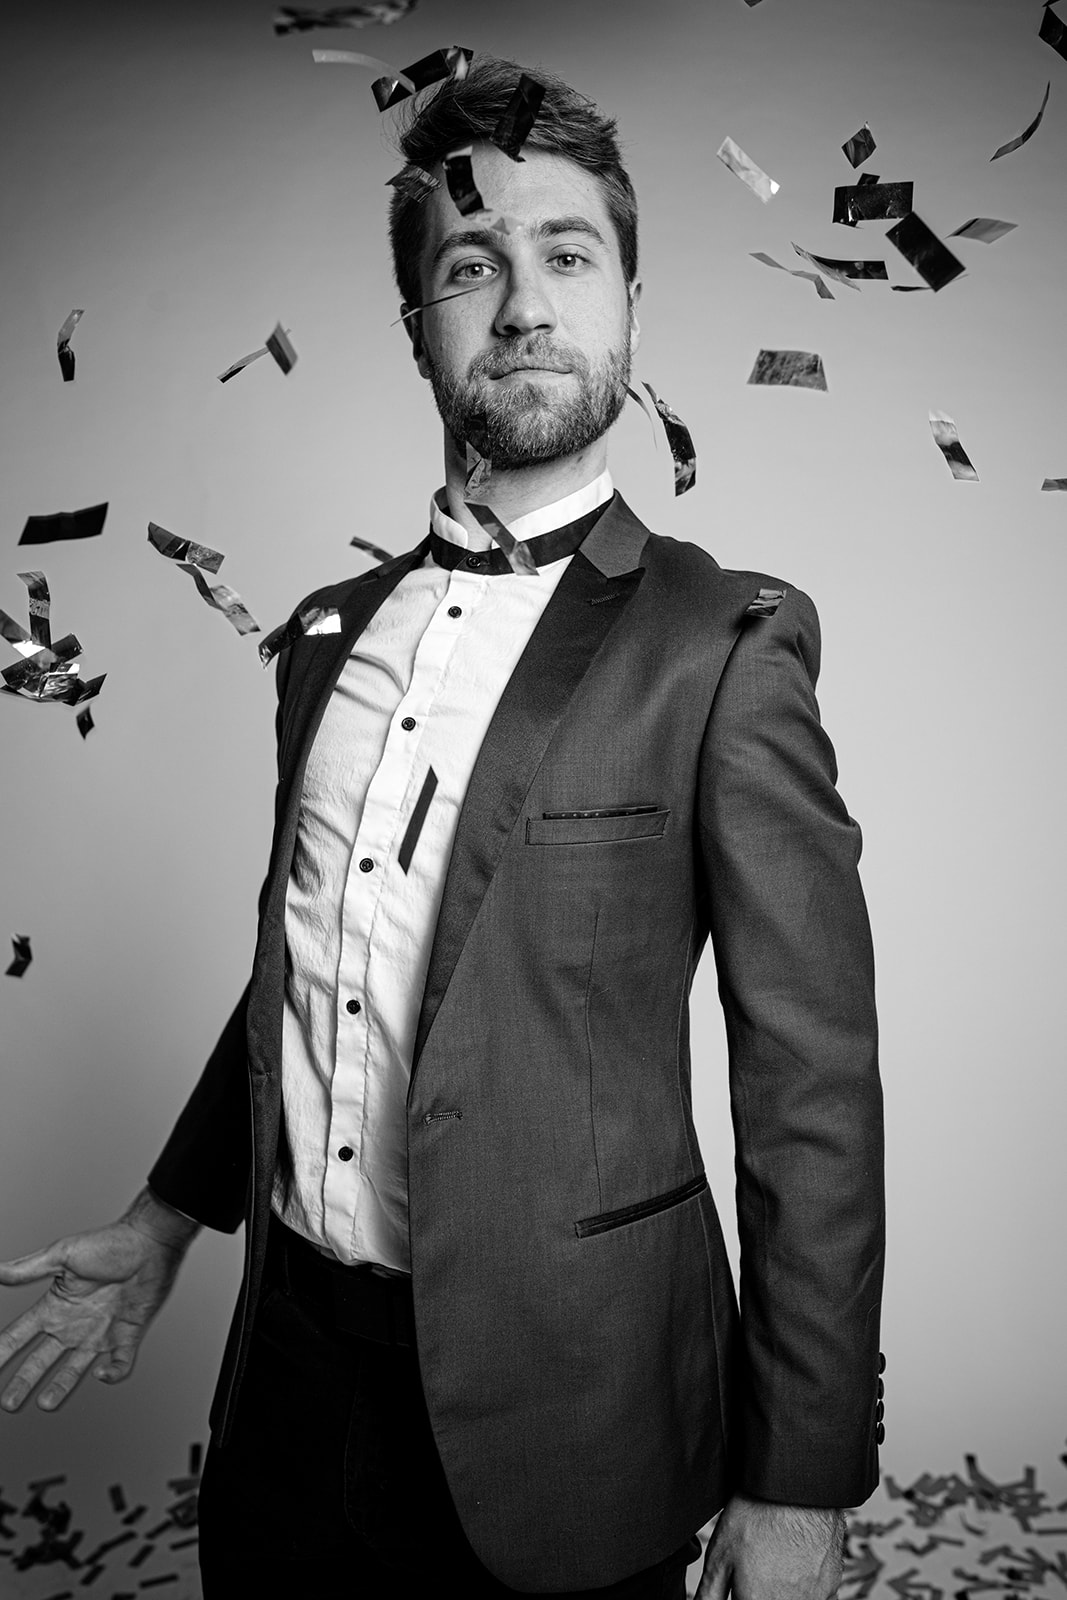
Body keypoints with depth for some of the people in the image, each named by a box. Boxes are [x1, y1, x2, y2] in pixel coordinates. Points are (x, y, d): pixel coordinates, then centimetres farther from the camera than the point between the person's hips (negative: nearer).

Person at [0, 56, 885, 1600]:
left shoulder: (723, 647, -13)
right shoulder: (331, 631, 5)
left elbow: (811, 1093, -13)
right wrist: (171, 1217, 16)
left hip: (556, 1403, -4)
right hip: (295, 1348, 5)